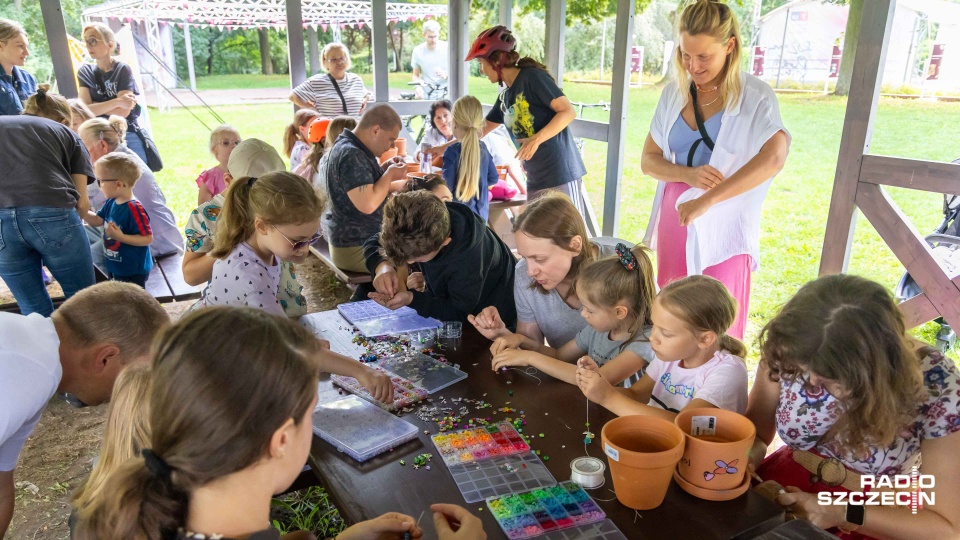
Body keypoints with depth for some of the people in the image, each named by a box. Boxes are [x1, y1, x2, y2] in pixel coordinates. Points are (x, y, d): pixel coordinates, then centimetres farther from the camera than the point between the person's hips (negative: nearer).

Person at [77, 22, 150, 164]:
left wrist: (96, 107, -5)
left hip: (127, 137, -3)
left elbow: (123, 111, -13)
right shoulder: (85, 72, 7)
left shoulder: (123, 69, -3)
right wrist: (116, 102, -17)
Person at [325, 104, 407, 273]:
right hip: (356, 248, -10)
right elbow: (367, 205, -31)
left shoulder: (347, 146, 9)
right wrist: (390, 174, -17)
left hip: (354, 239, 10)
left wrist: (385, 169, 5)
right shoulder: (352, 155, -23)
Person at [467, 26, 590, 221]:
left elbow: (568, 112, -15)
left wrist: (536, 139, -24)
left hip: (561, 174, -8)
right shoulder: (505, 96, 15)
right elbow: (481, 130, 26)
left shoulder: (532, 77, -8)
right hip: (535, 180, 8)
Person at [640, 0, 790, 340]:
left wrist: (705, 201, -28)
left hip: (722, 227, -4)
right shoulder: (674, 94, 5)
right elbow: (648, 160, 5)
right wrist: (689, 175, -15)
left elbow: (773, 159, -24)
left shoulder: (754, 96, -8)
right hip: (674, 220, 4)